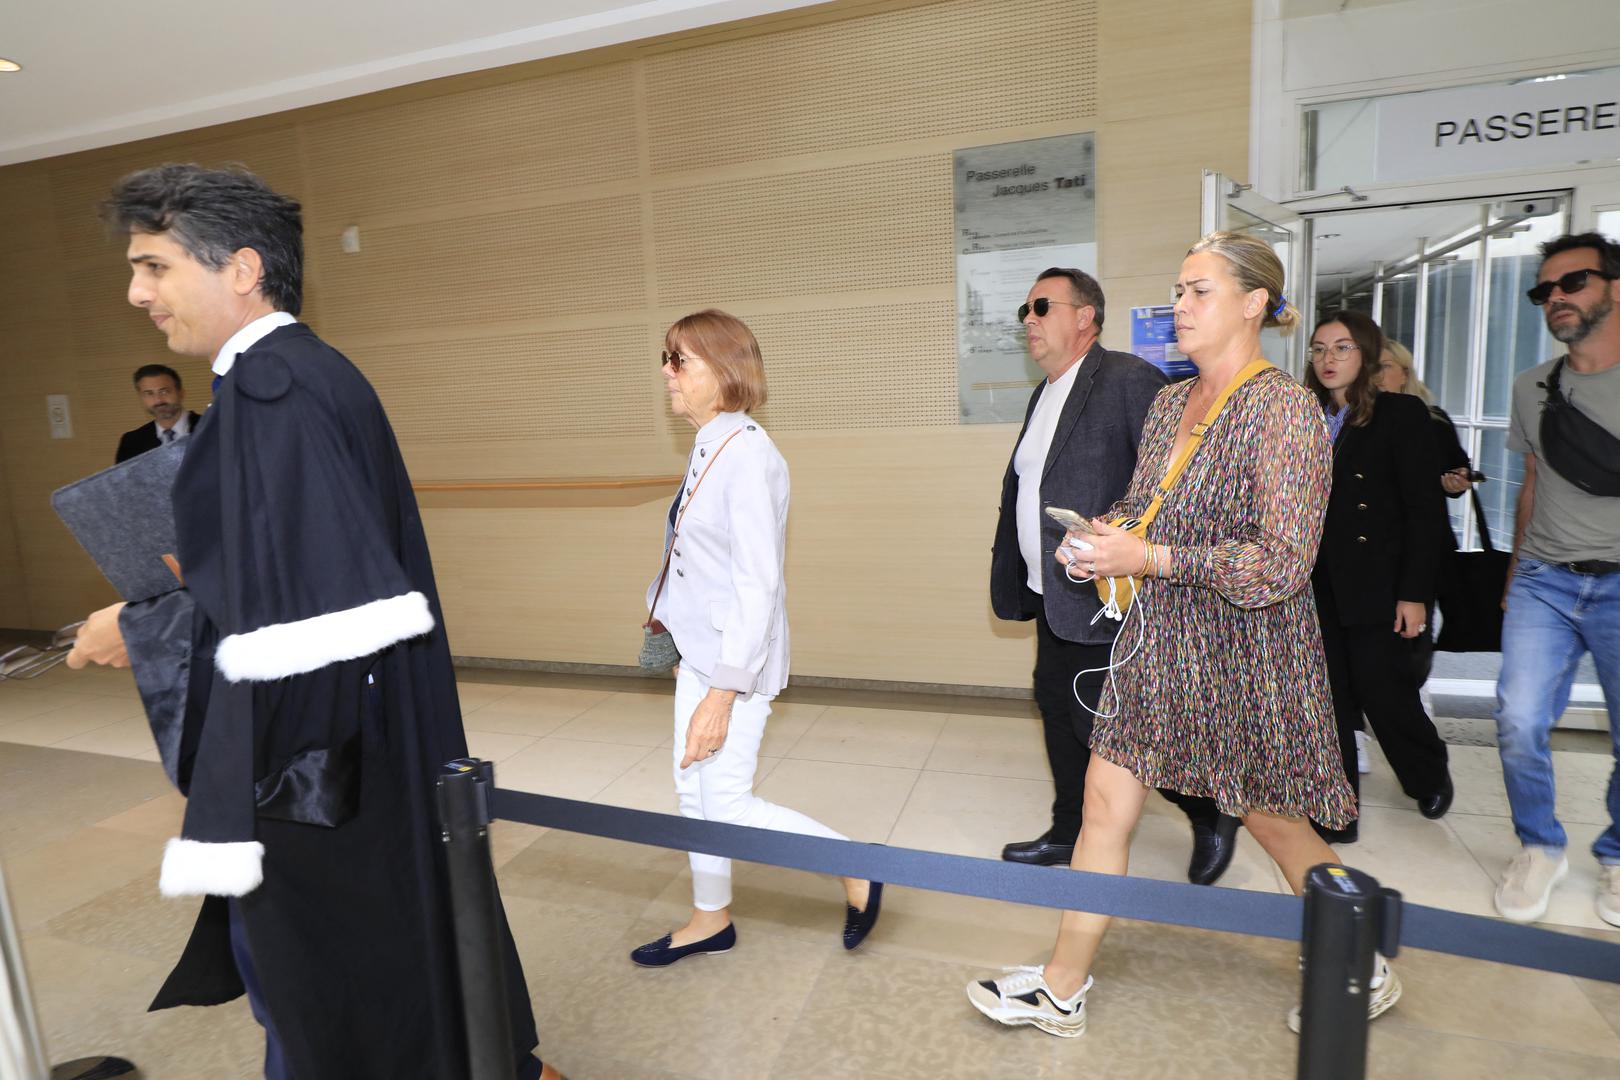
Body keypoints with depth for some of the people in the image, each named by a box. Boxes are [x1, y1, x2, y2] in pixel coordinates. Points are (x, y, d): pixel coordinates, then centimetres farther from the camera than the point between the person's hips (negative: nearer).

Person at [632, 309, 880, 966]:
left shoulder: (747, 454, -21)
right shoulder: (707, 449, 6)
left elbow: (758, 583, -23)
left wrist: (723, 692, -23)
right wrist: (684, 642, 17)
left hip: (736, 657, -9)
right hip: (700, 648, 9)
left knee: (727, 803, -2)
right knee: (694, 791, 18)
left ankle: (858, 872, 19)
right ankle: (711, 920, 40)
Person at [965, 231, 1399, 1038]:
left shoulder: (1285, 410, -15)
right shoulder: (1169, 403, 8)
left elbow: (1284, 563, -21)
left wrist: (1150, 559, -24)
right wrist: (1099, 536, -2)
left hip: (1246, 653, -7)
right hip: (1159, 642, 7)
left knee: (1274, 820, 13)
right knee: (1105, 800, 8)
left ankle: (1364, 974, 44)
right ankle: (1063, 988, 24)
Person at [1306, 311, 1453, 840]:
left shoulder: (1401, 414, -2)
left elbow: (1425, 510, -6)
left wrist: (1414, 593, -12)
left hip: (1373, 585, -4)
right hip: (1315, 586, 4)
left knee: (1383, 691, 3)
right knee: (1329, 700, 8)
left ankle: (1430, 775, 35)